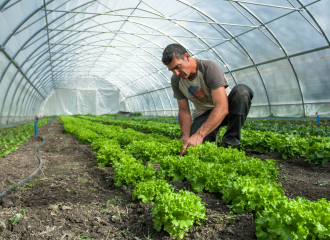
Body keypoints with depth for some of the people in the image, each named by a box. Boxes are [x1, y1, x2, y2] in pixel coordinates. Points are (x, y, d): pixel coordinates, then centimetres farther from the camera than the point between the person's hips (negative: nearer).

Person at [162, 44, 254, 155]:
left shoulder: (210, 68, -26)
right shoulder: (176, 80, -8)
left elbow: (222, 108, -36)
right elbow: (184, 111, -5)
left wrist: (199, 134, -45)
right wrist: (186, 135, -24)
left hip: (226, 109, -2)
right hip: (203, 114, 3)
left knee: (242, 90, -34)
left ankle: (230, 142, -24)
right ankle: (211, 136, 10)